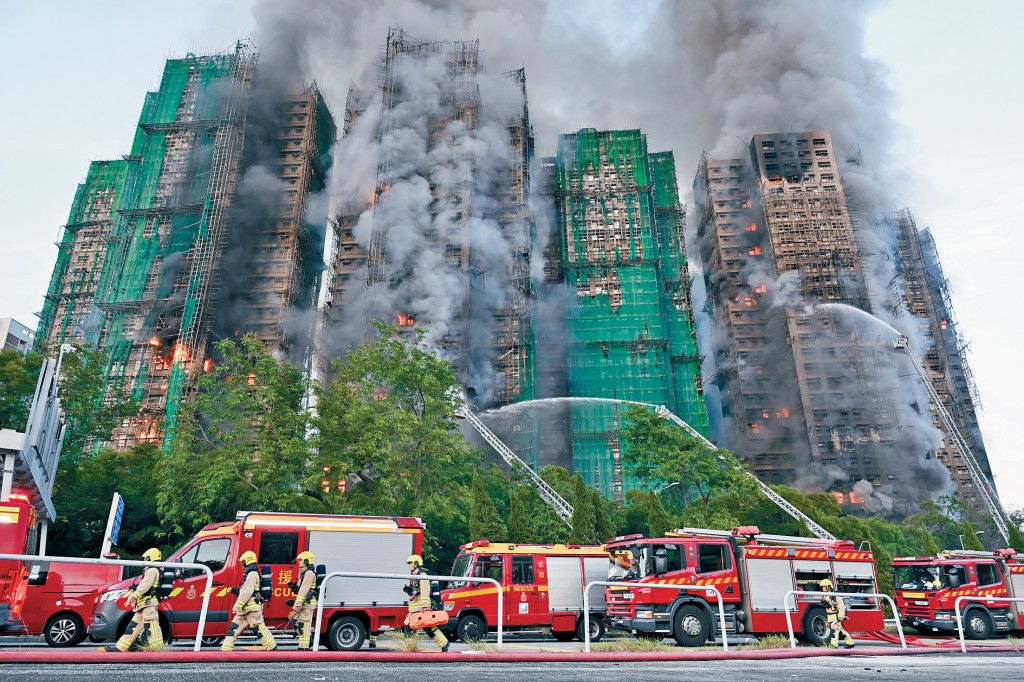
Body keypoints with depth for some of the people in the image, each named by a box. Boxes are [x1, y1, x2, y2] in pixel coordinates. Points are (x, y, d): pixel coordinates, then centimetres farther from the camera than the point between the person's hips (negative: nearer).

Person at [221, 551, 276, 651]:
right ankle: (226, 649, 14)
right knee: (233, 627, 10)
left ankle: (272, 647, -7)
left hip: (252, 606, -11)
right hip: (247, 607, 11)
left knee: (259, 627, -10)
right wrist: (238, 590, 15)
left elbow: (247, 592, -19)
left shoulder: (252, 574, -13)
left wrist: (237, 606, -18)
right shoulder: (251, 573, 19)